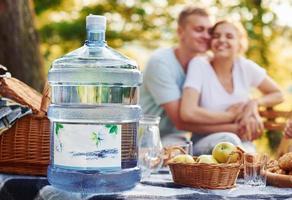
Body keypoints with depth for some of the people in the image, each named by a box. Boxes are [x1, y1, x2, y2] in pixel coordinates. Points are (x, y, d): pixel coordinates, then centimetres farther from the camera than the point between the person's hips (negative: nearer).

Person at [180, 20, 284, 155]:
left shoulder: (246, 67, -2)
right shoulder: (199, 64, -12)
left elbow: (278, 94, 14)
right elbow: (187, 113, -25)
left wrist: (255, 102, -8)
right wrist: (231, 115, -14)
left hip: (241, 142, 3)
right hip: (204, 145, -3)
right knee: (228, 139, -36)